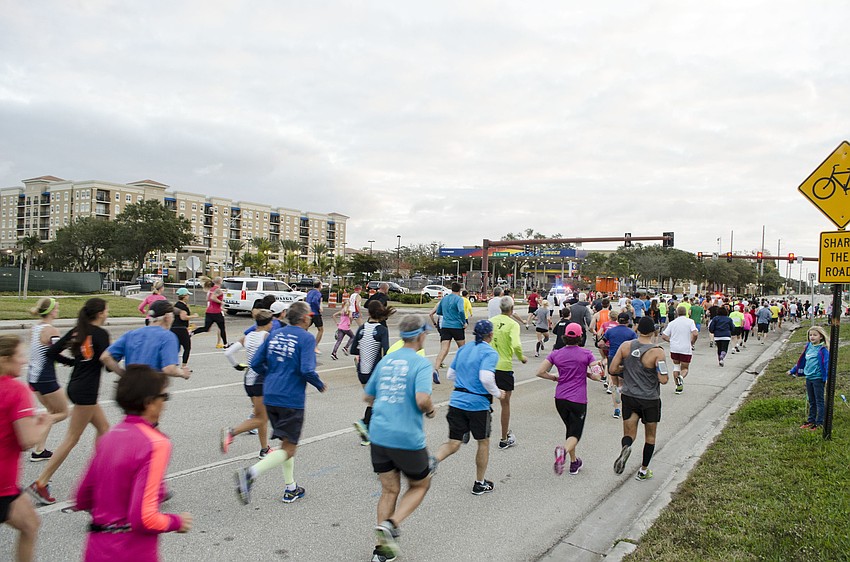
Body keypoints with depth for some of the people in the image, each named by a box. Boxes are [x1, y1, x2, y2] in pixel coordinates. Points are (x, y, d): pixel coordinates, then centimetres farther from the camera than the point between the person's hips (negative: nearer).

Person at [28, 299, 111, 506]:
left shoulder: (76, 331, 8)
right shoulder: (101, 334, -14)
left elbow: (52, 352, 6)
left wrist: (72, 362, 17)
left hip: (76, 386, 9)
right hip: (86, 390, -9)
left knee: (103, 427, 19)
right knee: (72, 438, -2)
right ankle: (40, 483, 1)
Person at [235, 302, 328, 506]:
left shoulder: (275, 334, 9)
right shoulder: (306, 338, -9)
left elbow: (256, 363, 9)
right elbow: (307, 370, -19)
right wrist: (320, 384, -1)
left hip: (270, 396, 7)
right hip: (291, 399, -7)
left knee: (286, 443, 21)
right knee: (288, 449, 2)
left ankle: (291, 489, 28)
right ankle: (250, 473, -17)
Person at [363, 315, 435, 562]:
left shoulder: (385, 361, 9)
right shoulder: (421, 363, -10)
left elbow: (368, 397, 17)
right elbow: (422, 399, -24)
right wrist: (430, 410, -4)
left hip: (378, 436, 6)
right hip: (408, 439, -5)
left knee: (389, 491, 18)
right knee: (420, 485, 18)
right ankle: (391, 524, -1)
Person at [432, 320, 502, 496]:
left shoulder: (463, 350, 11)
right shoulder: (490, 353, -10)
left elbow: (450, 375, 15)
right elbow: (486, 378, -25)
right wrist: (497, 393, -8)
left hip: (457, 401, 5)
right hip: (478, 404, -5)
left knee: (453, 443, 8)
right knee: (483, 442, 16)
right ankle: (480, 484, 28)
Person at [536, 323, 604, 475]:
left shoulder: (556, 354, 0)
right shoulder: (587, 354, -6)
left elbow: (540, 372, -2)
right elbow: (597, 376, -8)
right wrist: (585, 373, 11)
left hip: (560, 399, 3)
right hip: (578, 400, -3)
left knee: (570, 429, 22)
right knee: (575, 434, 3)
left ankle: (574, 463, 28)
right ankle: (563, 450, -28)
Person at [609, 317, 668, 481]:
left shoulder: (625, 346, -6)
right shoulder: (657, 352, -17)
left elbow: (612, 369, -4)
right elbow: (663, 380, -20)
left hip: (629, 397, 2)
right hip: (650, 400, -2)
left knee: (629, 433, 10)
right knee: (650, 437, 18)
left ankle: (625, 448, -24)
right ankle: (643, 471, 25)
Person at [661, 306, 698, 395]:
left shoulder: (672, 323, 3)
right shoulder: (690, 321, -4)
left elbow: (663, 336, 1)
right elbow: (695, 334, -19)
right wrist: (692, 343, -2)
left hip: (674, 348, 2)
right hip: (686, 349, -2)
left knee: (676, 366, 21)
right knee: (685, 368, 11)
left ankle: (678, 386, 17)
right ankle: (681, 377, -22)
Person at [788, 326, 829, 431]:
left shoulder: (823, 349, -11)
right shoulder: (808, 346, 9)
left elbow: (827, 363, -17)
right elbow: (802, 360, 21)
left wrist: (827, 377, -29)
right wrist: (793, 370, 28)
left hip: (818, 378, -7)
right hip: (808, 378, 7)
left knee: (819, 401, 2)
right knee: (811, 401, 16)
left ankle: (820, 423, 9)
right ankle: (811, 420, 25)